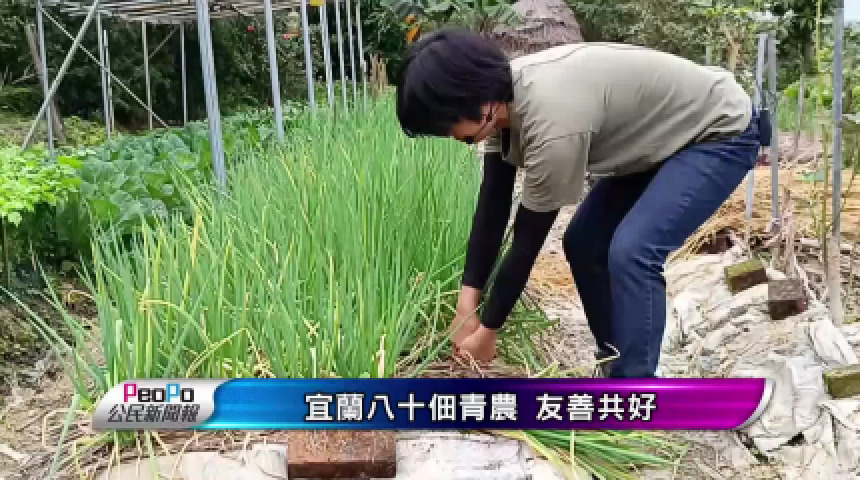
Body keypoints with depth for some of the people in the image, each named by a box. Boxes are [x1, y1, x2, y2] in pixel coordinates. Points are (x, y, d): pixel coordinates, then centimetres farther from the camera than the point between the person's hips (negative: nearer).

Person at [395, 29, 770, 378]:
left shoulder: (553, 124, -38)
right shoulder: (502, 95, -11)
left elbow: (528, 240, -27)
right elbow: (492, 208, -7)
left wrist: (486, 331, -15)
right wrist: (467, 304, -11)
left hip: (720, 132, -9)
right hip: (660, 134, 9)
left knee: (631, 251, -24)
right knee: (583, 244, 6)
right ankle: (617, 367, 21)